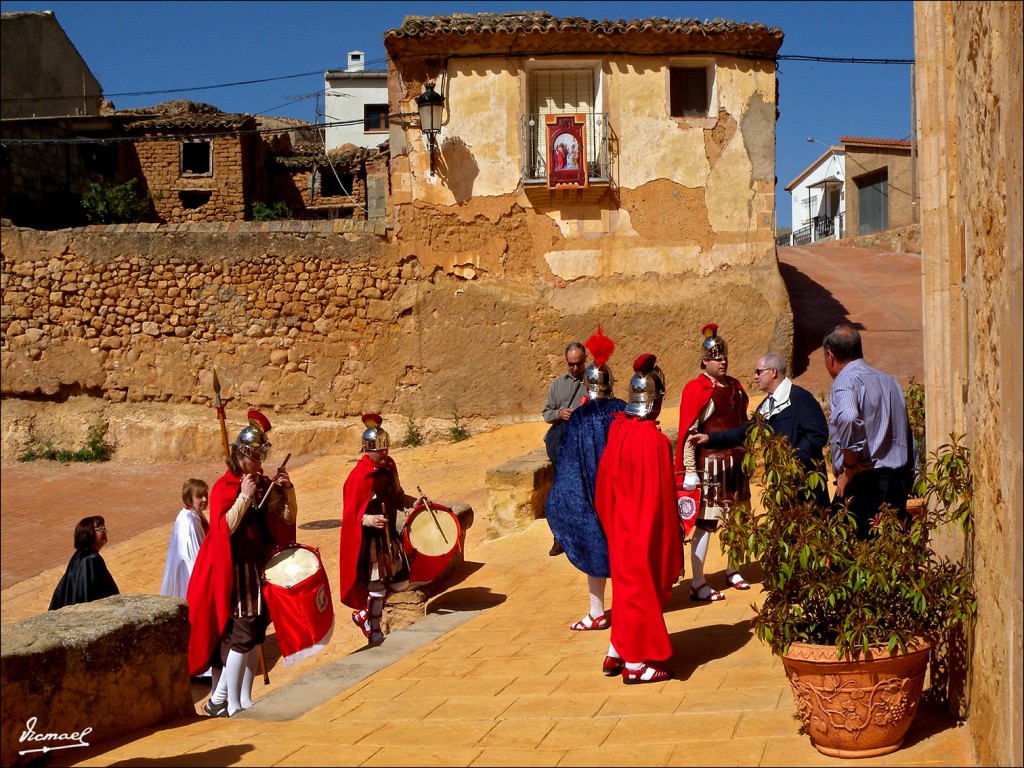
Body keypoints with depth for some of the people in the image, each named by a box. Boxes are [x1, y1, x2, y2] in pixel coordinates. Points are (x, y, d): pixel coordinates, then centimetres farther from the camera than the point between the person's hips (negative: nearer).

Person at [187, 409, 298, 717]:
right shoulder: (224, 487, -10)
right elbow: (224, 528, -21)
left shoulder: (265, 485, 7)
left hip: (261, 567, 7)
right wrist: (244, 496, -24)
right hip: (235, 571, -7)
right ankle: (233, 706, 3)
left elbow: (289, 518, 6)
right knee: (243, 636, -7)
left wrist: (288, 489, -9)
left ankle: (232, 697, 21)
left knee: (257, 635, 10)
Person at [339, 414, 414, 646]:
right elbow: (352, 514, -18)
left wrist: (413, 501, 2)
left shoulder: (389, 466, 3)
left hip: (390, 534, 8)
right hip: (370, 539, -8)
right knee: (377, 587, 0)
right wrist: (370, 520, -35)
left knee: (400, 583, 11)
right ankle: (374, 631, 21)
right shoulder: (359, 476, -20)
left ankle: (364, 615, 30)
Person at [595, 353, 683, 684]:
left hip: (620, 527, 7)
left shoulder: (616, 429, -2)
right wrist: (672, 538, -9)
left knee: (628, 584, 20)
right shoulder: (654, 440, -23)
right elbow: (661, 496, -19)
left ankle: (616, 654, 27)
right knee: (643, 590, 6)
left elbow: (604, 486, 7)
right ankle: (635, 663, 16)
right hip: (647, 530, -7)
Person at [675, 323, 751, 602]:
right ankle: (697, 584, 0)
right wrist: (689, 472, -17)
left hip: (735, 462, 7)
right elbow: (688, 433, -13)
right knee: (705, 522, -5)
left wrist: (745, 454, 18)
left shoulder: (734, 387, 11)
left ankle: (732, 571, 32)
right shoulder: (697, 390, -10)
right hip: (710, 463, -7)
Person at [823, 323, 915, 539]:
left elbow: (848, 420, -28)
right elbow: (908, 437, 20)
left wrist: (849, 469, -17)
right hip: (898, 480, 8)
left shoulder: (845, 381, -7)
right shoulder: (890, 381, 19)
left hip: (864, 483, -8)